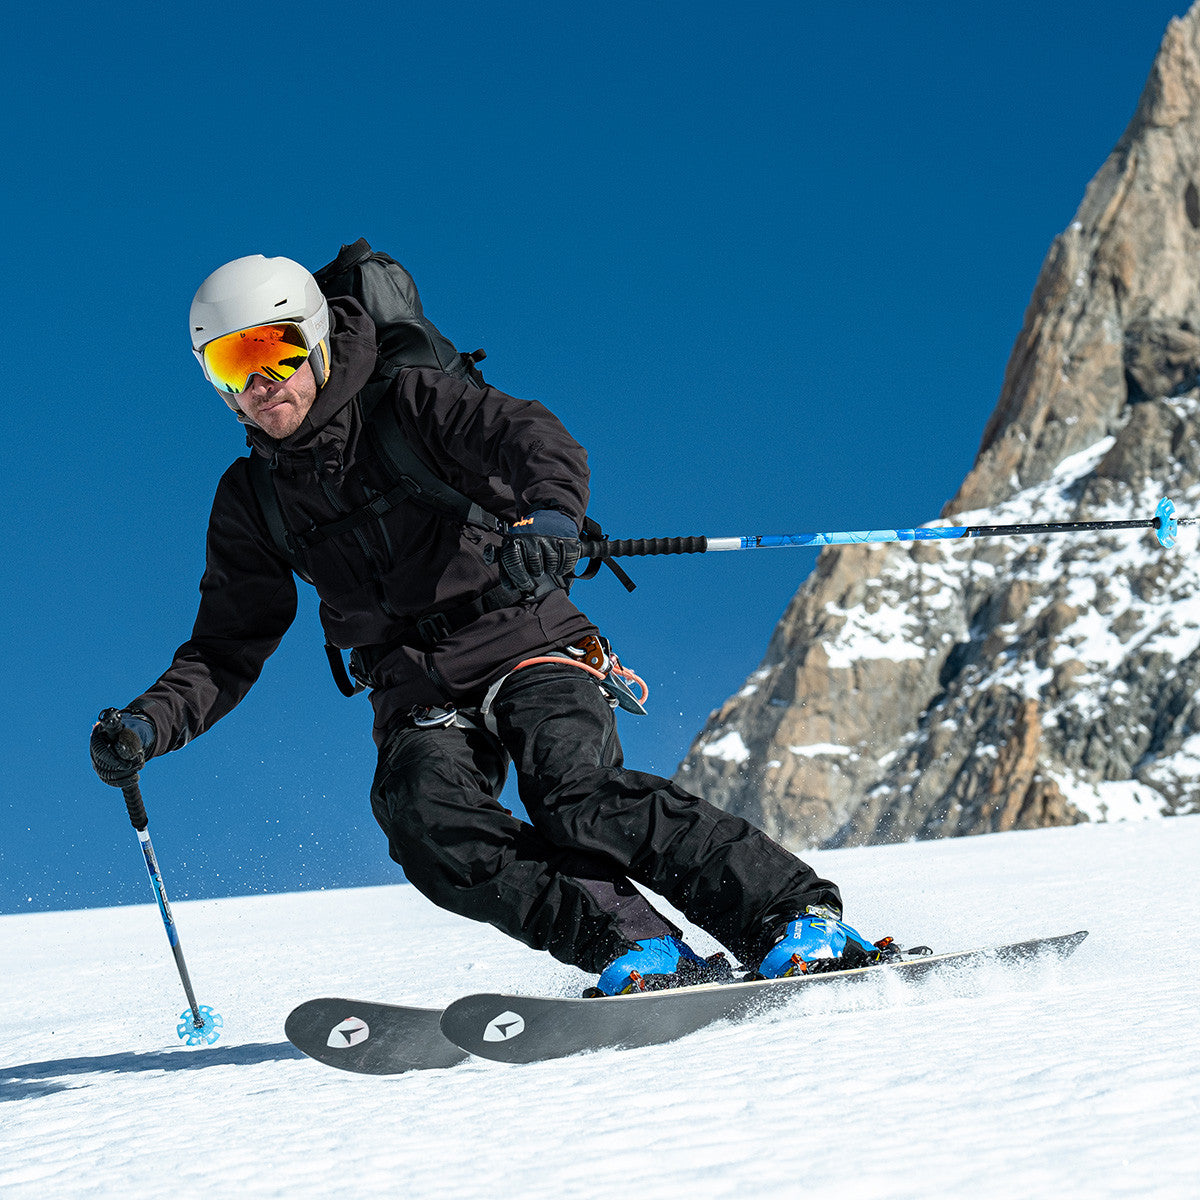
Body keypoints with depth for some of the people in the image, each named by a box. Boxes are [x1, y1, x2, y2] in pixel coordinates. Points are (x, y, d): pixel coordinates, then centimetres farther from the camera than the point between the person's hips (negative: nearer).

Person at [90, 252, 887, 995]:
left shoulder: (409, 404, -3)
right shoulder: (252, 500, 11)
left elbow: (539, 440, -19)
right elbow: (227, 653, 15)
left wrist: (550, 515, -43)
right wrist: (152, 723, -5)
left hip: (525, 644, -4)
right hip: (419, 699, 4)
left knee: (577, 795, -30)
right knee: (430, 824, -29)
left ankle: (795, 918, -27)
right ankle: (638, 949, -32)